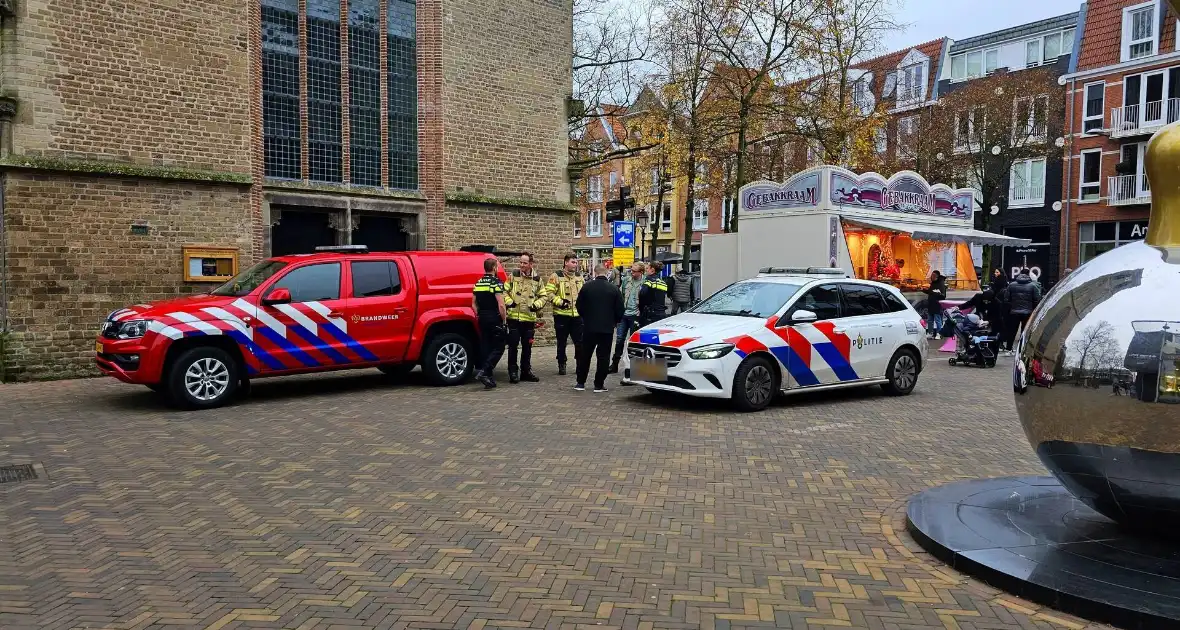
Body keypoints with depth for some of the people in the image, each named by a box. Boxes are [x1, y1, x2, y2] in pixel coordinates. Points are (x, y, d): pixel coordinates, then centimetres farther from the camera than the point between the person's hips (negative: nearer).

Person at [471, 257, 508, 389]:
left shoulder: (478, 283, 11)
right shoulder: (496, 282, -11)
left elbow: (473, 303, 14)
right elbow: (501, 305, -17)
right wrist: (504, 319, -8)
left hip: (482, 319, 7)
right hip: (495, 319, -7)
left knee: (486, 348, 10)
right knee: (499, 348, 0)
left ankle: (488, 378, 11)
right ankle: (484, 372, -16)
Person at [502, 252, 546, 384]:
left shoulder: (537, 279, 5)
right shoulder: (513, 276, 1)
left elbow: (543, 297, 13)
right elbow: (504, 291, 6)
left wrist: (537, 304, -5)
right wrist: (508, 301, -11)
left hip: (529, 318, 2)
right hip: (514, 317, -2)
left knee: (527, 347, 11)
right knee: (513, 346, -1)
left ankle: (526, 371, 22)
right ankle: (513, 372, 8)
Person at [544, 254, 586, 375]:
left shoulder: (579, 277, 12)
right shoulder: (556, 277, -5)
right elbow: (549, 292, -10)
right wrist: (560, 302, -17)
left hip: (577, 314, 4)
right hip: (562, 314, -4)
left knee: (579, 341, 6)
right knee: (562, 342, 6)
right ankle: (561, 365, 17)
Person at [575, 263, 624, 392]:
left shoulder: (587, 286, -5)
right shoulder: (614, 289, -6)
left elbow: (579, 306, 1)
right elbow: (620, 309, -3)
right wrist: (615, 321, 16)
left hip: (589, 327, 1)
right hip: (607, 328, -1)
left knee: (584, 355, 11)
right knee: (603, 356, 5)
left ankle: (580, 383, 16)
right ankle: (599, 384, 5)